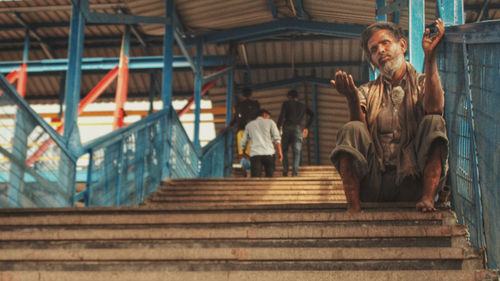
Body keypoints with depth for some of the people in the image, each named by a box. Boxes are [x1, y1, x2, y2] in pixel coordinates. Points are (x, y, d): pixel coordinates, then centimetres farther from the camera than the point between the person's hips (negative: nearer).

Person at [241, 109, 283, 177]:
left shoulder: (249, 125, 21)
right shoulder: (270, 122, 13)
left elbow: (243, 142, 22)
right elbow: (276, 138, 0)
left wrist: (244, 153, 38)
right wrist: (279, 152, 2)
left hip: (255, 154, 1)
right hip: (269, 154, -1)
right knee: (269, 177, 10)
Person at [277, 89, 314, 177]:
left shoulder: (286, 103, 10)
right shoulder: (303, 106, 22)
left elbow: (282, 115, -3)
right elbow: (312, 115, 17)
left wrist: (279, 127, -8)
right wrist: (307, 128, 19)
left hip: (287, 128, -2)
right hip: (298, 129, 2)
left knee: (284, 150, 11)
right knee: (296, 152, -2)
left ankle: (285, 168, -8)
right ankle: (294, 173, -16)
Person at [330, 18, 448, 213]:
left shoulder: (423, 83, 12)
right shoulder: (367, 92, 17)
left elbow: (435, 108, -14)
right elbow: (360, 133, -2)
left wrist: (430, 57, -18)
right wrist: (352, 99, -21)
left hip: (412, 181, -1)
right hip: (373, 183, 1)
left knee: (434, 122, -21)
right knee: (351, 130, -22)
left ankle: (427, 198, -31)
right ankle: (353, 206, -27)